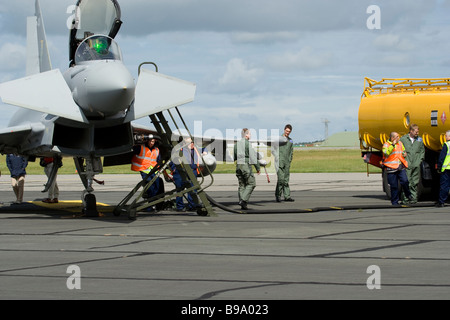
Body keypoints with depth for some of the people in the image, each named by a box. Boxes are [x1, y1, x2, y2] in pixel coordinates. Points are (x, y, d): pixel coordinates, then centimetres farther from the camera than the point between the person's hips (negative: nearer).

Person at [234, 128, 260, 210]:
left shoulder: (237, 144, 12)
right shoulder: (248, 144, -9)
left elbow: (234, 156, 17)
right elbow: (253, 156, -10)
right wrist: (257, 167, -5)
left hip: (238, 165, 7)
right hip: (246, 165, -7)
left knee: (242, 184, 9)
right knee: (251, 183, -1)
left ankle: (243, 205, 6)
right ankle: (243, 200, -15)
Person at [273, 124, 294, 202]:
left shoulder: (290, 141, 16)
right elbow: (273, 150, -1)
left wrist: (289, 161, 12)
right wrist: (278, 158, -10)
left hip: (287, 163, 5)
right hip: (279, 163, -5)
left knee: (286, 180, 5)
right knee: (281, 179, -12)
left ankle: (287, 196, 6)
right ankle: (278, 195, -5)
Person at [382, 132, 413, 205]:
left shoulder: (400, 143, 15)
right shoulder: (386, 145, -4)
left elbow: (403, 150, 33)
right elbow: (386, 153, -24)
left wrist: (404, 154, 9)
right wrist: (393, 144, -23)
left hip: (401, 167, 4)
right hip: (391, 168, -4)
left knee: (405, 181, -14)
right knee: (394, 186, 0)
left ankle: (408, 195, 9)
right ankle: (394, 202, 10)